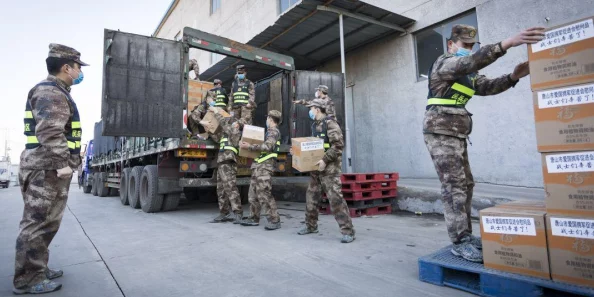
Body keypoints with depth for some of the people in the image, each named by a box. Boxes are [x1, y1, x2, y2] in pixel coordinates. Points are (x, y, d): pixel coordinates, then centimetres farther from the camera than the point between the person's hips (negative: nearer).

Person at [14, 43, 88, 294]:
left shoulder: (56, 92, 20)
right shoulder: (51, 93, -13)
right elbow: (50, 132, -25)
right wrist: (62, 163, -25)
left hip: (50, 168, 11)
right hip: (46, 169, -11)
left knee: (45, 224, 17)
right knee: (37, 225, -4)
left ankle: (37, 270, 27)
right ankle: (27, 280, 5)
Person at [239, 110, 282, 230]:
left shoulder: (274, 131, -6)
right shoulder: (269, 131, 22)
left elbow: (267, 146, -20)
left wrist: (250, 146, -18)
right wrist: (248, 145, 13)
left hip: (265, 166, -10)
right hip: (258, 166, 10)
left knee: (264, 194, -13)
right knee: (253, 193, 12)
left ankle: (274, 220, -7)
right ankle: (254, 218, 21)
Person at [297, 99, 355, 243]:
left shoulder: (330, 123, -11)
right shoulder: (315, 125, 15)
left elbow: (338, 145, -19)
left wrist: (325, 160, -24)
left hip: (330, 168, -9)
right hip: (317, 167, 9)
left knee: (335, 198, -11)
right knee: (311, 196, 13)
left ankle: (348, 231, -4)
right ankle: (311, 226, 29)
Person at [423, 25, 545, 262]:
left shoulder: (467, 74, 22)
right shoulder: (444, 63, -5)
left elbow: (487, 86, 11)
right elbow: (471, 61, -25)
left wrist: (513, 77, -7)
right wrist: (507, 44, -36)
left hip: (456, 134, 10)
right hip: (440, 132, -10)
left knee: (465, 184, 9)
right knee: (454, 186, -13)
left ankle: (465, 236, 16)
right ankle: (460, 242, -10)